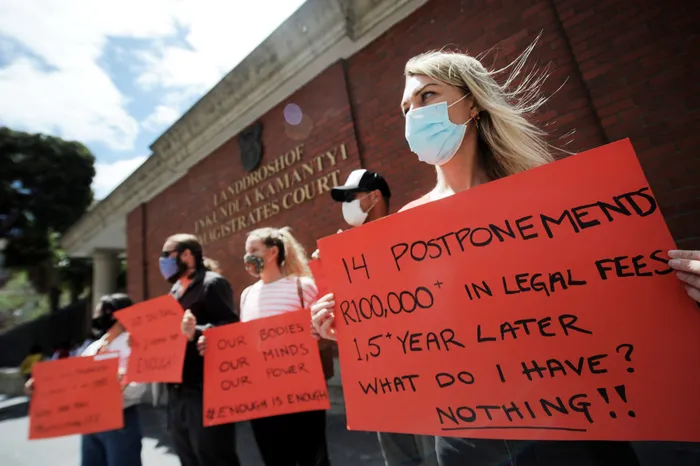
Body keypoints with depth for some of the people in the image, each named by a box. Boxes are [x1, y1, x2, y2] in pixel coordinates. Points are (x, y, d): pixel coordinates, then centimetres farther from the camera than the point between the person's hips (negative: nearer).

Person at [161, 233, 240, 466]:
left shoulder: (213, 283, -9)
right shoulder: (175, 292, 18)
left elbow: (230, 327, -19)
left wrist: (196, 333, -33)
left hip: (205, 392, -9)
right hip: (177, 392, 9)